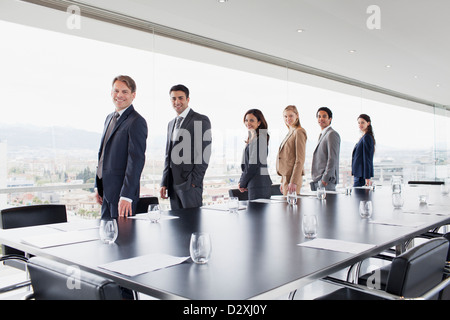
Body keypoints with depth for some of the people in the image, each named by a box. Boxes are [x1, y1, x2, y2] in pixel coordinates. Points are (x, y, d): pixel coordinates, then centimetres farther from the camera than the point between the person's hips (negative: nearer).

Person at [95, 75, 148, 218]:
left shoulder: (136, 122, -13)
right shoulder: (110, 118, 15)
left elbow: (137, 159, -20)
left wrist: (126, 196, -24)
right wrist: (98, 186, 17)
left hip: (122, 191, -8)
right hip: (107, 190, 8)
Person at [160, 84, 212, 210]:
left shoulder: (201, 120, -4)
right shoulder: (171, 124, 20)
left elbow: (204, 154, -10)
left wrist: (194, 181, -15)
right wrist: (164, 183, 13)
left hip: (190, 183, -7)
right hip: (173, 184, 7)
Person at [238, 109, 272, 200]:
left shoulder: (259, 138, -12)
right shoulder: (252, 138, 17)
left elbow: (254, 163, -16)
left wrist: (242, 183, -9)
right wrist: (242, 182, 8)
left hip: (258, 182, -9)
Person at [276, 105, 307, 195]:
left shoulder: (299, 132, -10)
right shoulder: (290, 133, 17)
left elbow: (300, 159, -17)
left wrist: (294, 182, -20)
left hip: (293, 177, -9)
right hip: (286, 176, 9)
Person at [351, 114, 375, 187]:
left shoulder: (367, 137, -13)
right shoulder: (364, 137, 17)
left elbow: (367, 158, -18)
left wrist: (367, 177, -20)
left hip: (362, 174, -10)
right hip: (358, 174, 10)